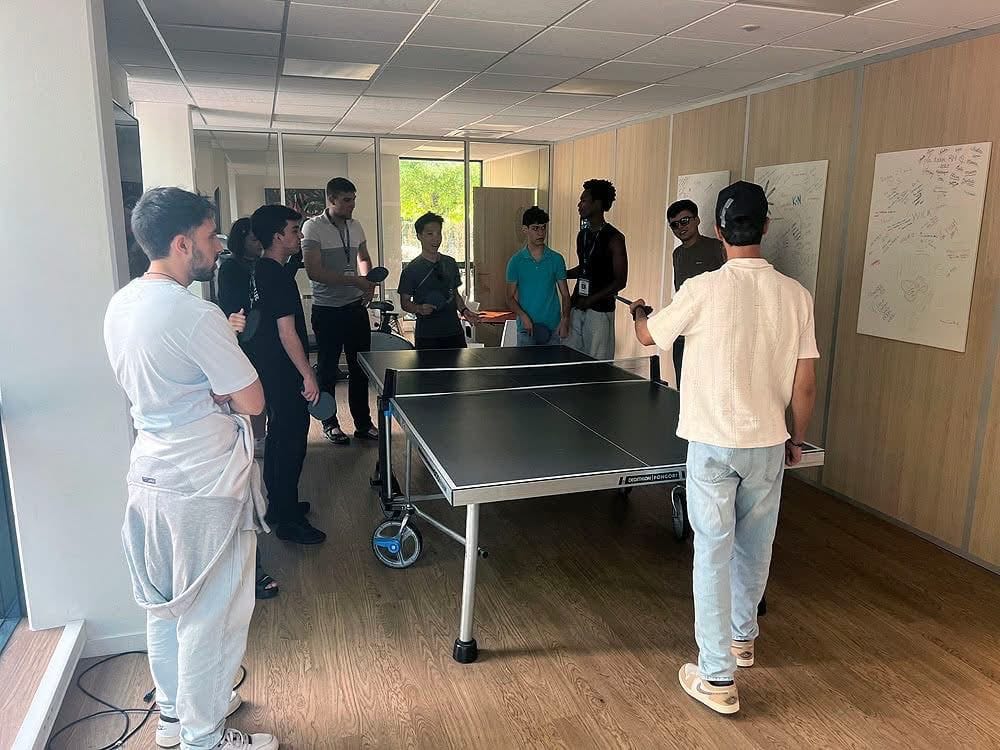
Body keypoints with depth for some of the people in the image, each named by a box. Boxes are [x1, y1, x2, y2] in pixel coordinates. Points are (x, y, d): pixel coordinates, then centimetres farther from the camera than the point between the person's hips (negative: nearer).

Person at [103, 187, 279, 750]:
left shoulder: (121, 307, 4)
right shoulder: (196, 316, -23)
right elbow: (252, 401, -19)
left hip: (152, 476, 9)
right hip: (205, 487, -9)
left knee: (166, 607, 23)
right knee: (210, 617, 9)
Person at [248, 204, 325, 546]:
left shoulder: (261, 271, 9)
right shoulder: (279, 277, -21)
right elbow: (287, 333, -23)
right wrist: (308, 376, -20)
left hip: (269, 370, 10)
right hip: (285, 375, -10)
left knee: (278, 437, 19)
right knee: (292, 443, -2)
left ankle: (278, 504, 33)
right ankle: (289, 521, 8)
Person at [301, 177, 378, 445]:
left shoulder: (355, 226, 8)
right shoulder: (313, 227, -11)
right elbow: (314, 272, -19)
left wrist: (368, 280, 3)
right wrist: (354, 281, -22)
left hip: (356, 306, 5)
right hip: (327, 310, -5)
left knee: (360, 367, 10)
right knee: (328, 368, 8)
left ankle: (363, 423, 22)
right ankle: (330, 423, 22)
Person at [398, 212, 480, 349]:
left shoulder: (450, 263, 11)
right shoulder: (411, 269, -4)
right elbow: (405, 302, -2)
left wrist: (464, 310, 4)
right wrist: (419, 309, -21)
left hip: (454, 332, 5)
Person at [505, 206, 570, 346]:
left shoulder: (556, 259, 4)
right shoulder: (516, 261, 1)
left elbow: (565, 294, 7)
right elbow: (510, 297, 4)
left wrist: (565, 319, -8)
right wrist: (523, 316, -14)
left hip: (552, 328, 1)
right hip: (526, 328, -1)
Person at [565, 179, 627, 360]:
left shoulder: (614, 238, -9)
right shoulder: (583, 234, 13)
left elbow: (621, 281, -11)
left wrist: (590, 300, -17)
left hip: (600, 309, -7)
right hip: (577, 308, 7)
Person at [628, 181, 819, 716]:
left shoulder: (703, 290, -14)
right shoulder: (795, 295, -4)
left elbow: (649, 337, 4)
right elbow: (805, 385, 1)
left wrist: (637, 311, 27)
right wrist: (797, 437, 17)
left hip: (713, 444, -4)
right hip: (769, 443, 4)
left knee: (714, 553, 4)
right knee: (755, 546, 20)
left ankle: (717, 678, 11)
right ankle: (742, 636, 42)